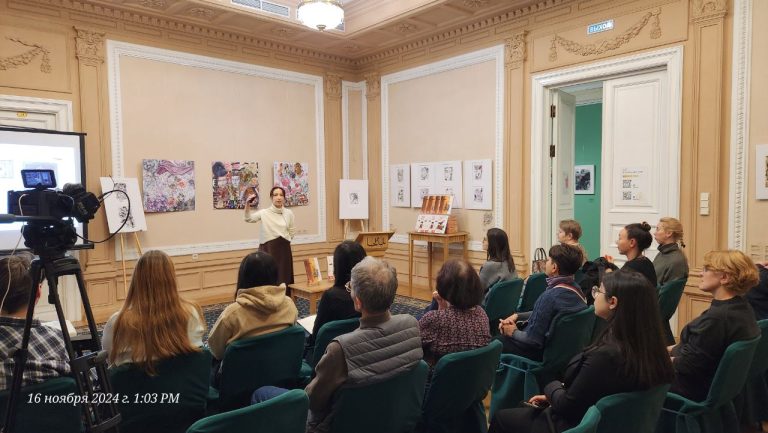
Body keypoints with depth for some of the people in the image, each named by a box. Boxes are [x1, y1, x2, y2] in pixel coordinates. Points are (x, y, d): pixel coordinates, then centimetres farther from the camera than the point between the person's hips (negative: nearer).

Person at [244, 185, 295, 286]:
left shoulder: (289, 213, 4)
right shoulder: (264, 213, -5)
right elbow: (248, 219, -17)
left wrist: (284, 240, 8)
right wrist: (247, 204, -30)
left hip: (284, 249, 3)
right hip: (269, 249, -3)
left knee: (284, 278, 8)